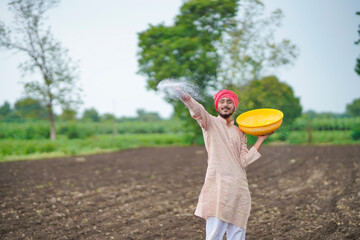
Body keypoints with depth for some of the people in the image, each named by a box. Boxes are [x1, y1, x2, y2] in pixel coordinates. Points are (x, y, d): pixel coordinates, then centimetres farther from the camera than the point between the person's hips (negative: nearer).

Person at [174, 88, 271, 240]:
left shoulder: (239, 133, 18)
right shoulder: (210, 123, 6)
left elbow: (244, 161, 6)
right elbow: (197, 110, -16)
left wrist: (260, 140, 4)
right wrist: (184, 96, -36)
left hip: (239, 189, 5)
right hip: (217, 186, -4)